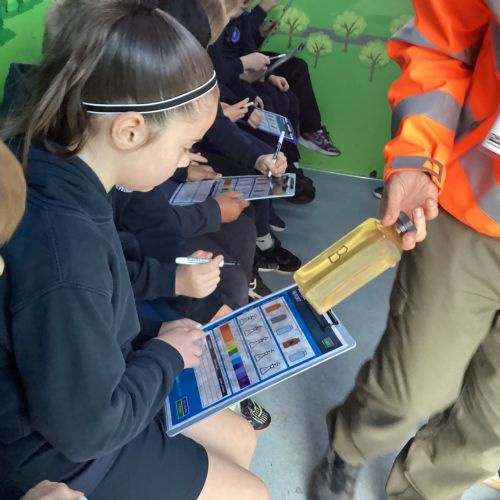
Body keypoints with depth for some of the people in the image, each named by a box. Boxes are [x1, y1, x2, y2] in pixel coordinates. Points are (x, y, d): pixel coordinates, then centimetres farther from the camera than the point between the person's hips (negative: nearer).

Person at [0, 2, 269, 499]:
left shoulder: (51, 171, -11)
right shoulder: (63, 256, -40)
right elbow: (86, 429, -26)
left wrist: (152, 338, -2)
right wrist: (166, 355, -13)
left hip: (86, 393, 8)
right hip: (68, 449, -7)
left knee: (240, 439, 19)